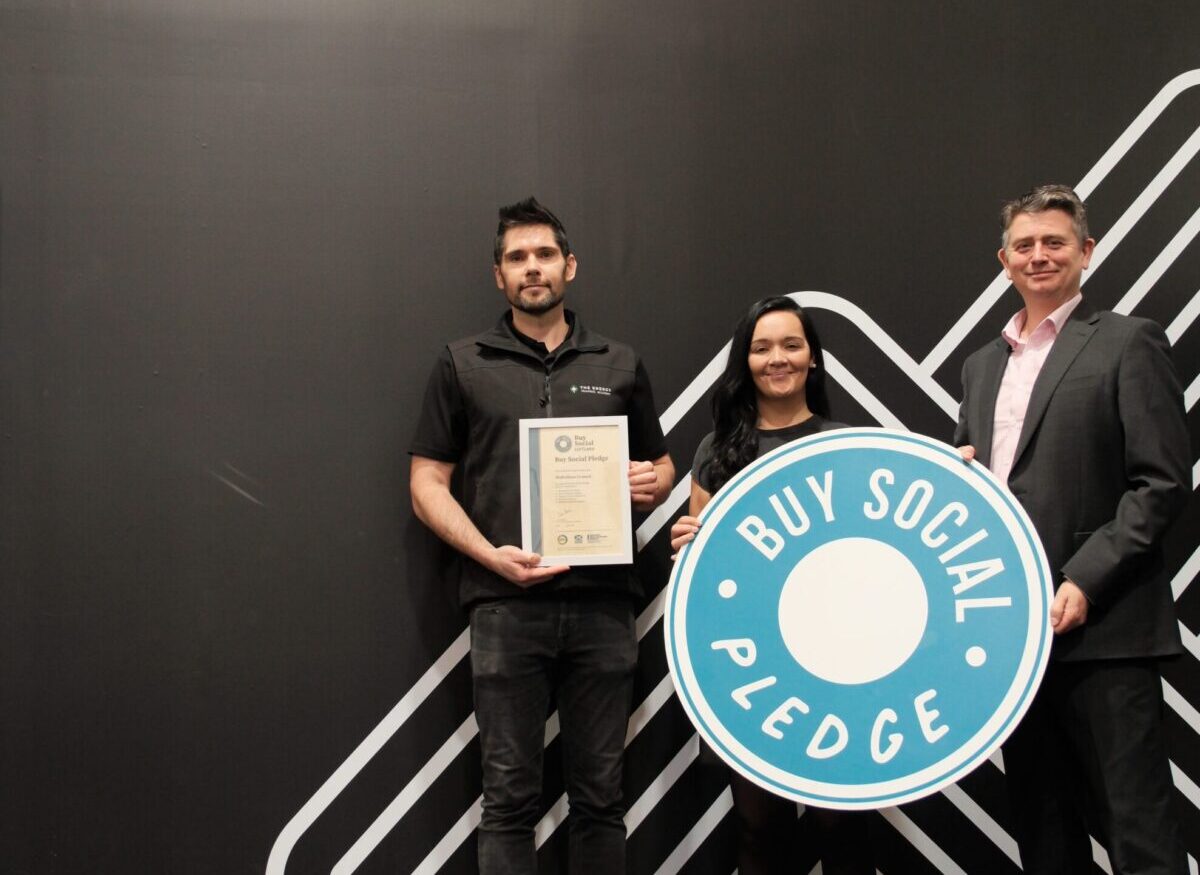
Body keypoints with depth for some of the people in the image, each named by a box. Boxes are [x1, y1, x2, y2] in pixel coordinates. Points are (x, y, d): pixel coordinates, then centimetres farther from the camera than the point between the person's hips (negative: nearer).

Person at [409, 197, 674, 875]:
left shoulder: (620, 365, 14)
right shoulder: (464, 366, 8)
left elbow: (661, 465, 21)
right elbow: (428, 483, 5)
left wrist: (653, 484, -4)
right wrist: (490, 553, -11)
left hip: (602, 604, 2)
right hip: (507, 606, -2)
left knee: (600, 791, 8)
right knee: (511, 795, 2)